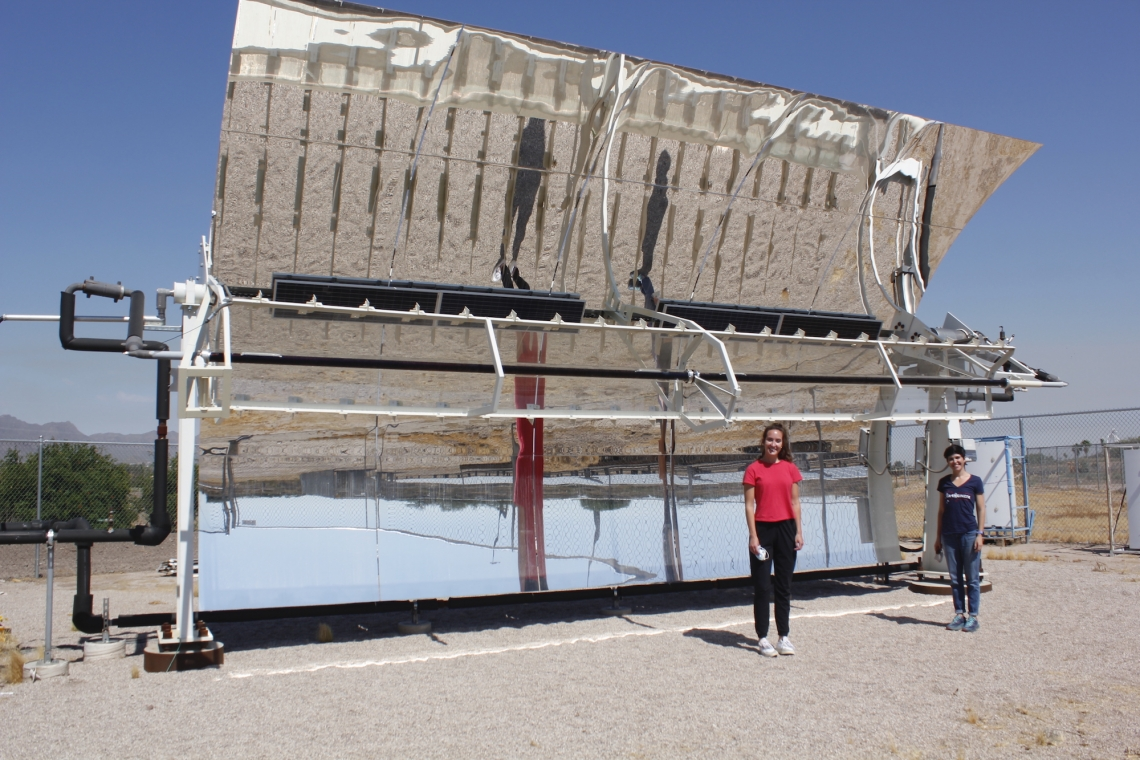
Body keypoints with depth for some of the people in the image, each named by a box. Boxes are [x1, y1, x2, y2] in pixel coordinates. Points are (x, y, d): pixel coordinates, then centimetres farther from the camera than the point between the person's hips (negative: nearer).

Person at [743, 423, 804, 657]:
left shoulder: (790, 468, 6)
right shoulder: (754, 469, -4)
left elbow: (795, 502, 9)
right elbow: (749, 505, -5)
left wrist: (799, 531, 3)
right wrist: (753, 535, -11)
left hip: (786, 528, 3)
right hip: (763, 529, -3)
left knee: (784, 585, 10)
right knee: (763, 587, 1)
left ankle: (783, 637, 19)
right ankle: (763, 638, 10)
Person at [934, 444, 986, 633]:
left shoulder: (975, 481, 0)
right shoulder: (944, 482, 8)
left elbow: (981, 509, 1)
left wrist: (979, 534, -7)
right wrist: (939, 536, 11)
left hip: (969, 534, -3)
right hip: (949, 535, 3)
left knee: (972, 578, 2)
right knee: (955, 578, 8)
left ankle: (973, 616, 9)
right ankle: (959, 614, 16)